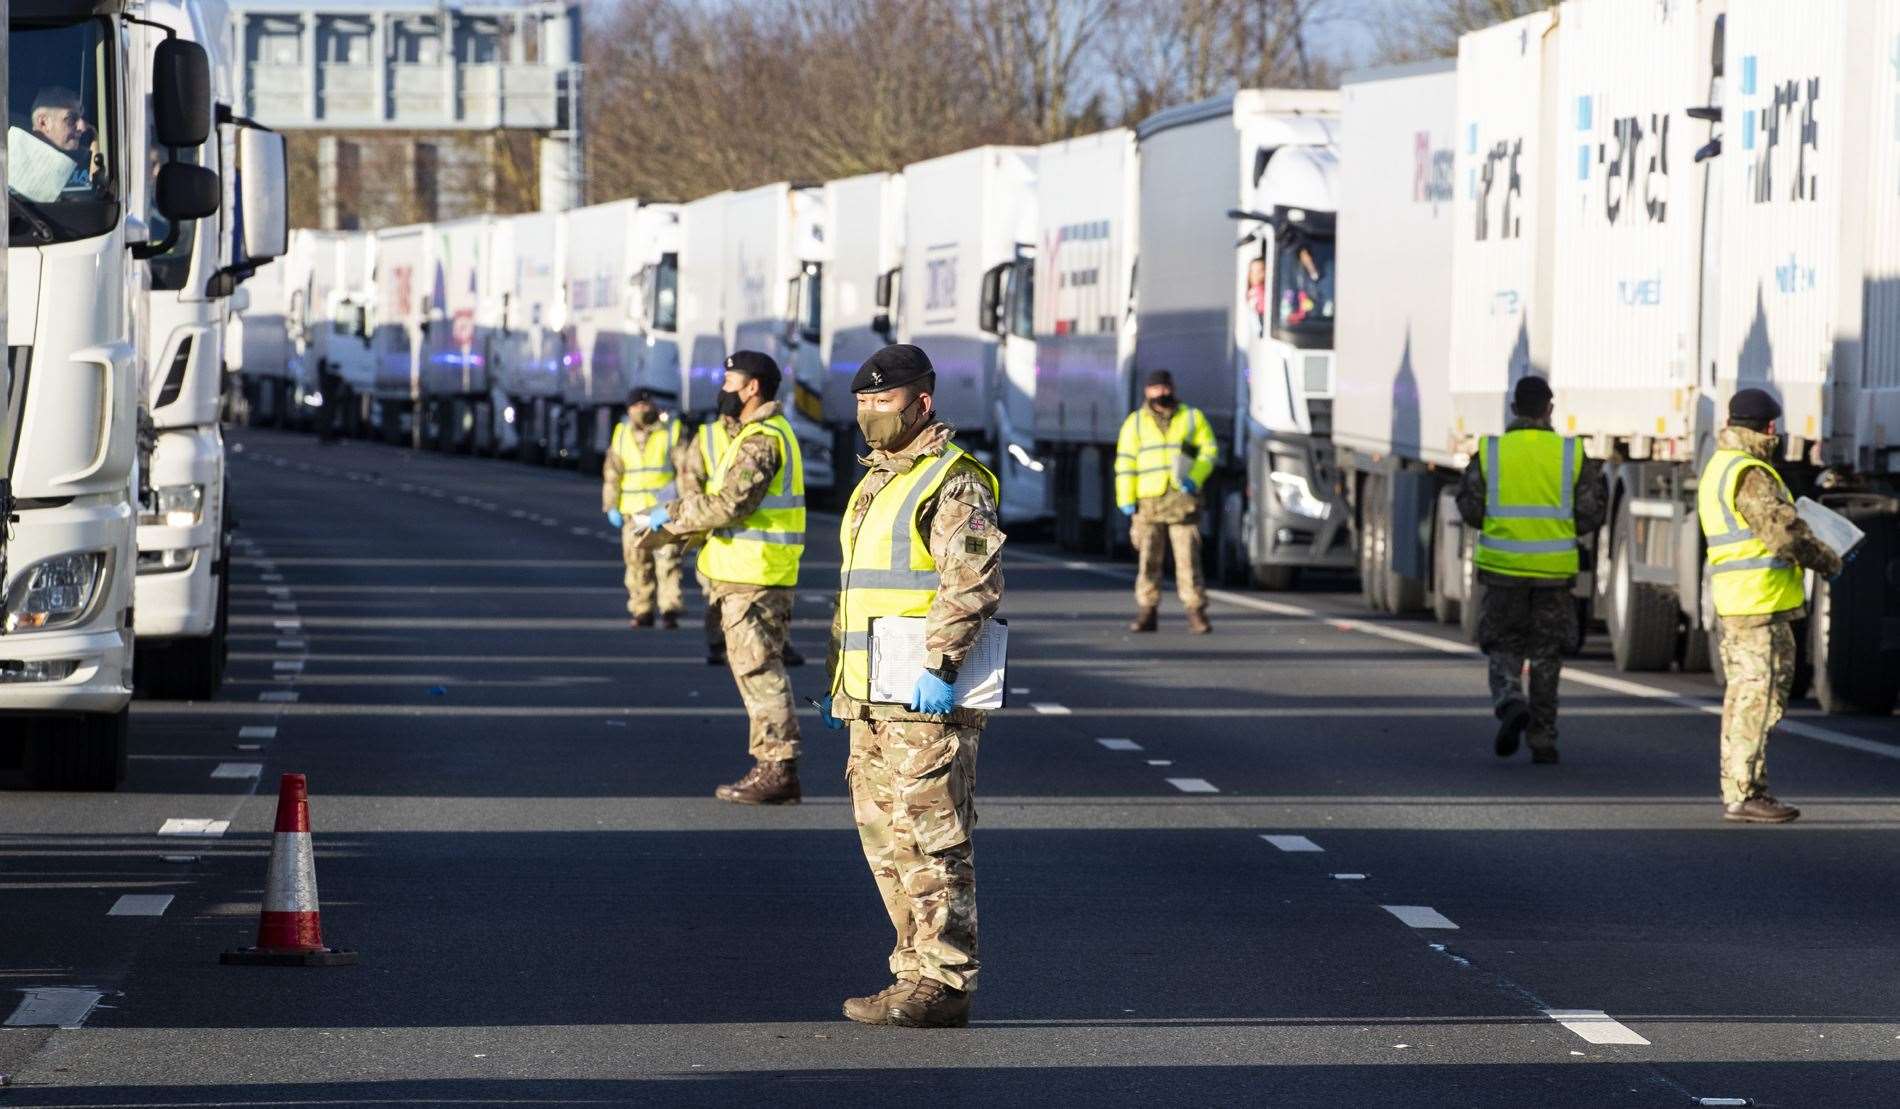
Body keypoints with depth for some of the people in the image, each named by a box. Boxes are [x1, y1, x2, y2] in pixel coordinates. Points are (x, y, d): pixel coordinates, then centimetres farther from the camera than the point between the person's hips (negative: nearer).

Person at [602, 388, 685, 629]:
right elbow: (611, 473, 13)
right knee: (637, 563, 3)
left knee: (667, 559, -13)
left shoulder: (671, 431, 2)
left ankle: (670, 608, -14)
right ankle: (641, 611, 9)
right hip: (633, 510, 3)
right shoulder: (622, 434, 12)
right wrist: (611, 506, 7)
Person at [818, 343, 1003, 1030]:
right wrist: (837, 682, 25)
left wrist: (940, 666, -25)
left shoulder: (953, 481, -9)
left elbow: (973, 581, -20)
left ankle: (944, 985, -7)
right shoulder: (875, 481, 21)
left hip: (925, 697, -10)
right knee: (884, 837, 12)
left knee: (929, 840, -9)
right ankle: (918, 969, 19)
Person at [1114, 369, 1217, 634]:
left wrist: (1194, 478, -9)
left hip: (1183, 500, -1)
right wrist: (1126, 499, -3)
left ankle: (1196, 613, -4)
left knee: (1188, 557, -6)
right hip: (1148, 501, 1)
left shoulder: (1192, 417, 12)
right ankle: (1146, 613, 4)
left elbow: (1209, 450, 8)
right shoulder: (1135, 422, 12)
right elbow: (1125, 463, 7)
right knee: (1148, 560, 0)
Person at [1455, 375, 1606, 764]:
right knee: (1545, 656, 11)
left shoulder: (1490, 452, -3)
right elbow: (1588, 516, -2)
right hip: (1554, 570, 1)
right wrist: (1597, 483, 17)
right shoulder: (1571, 454, -2)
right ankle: (1543, 742, 10)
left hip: (1502, 569, -1)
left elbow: (1471, 511, -2)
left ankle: (1510, 703, -17)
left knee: (1503, 648, 12)